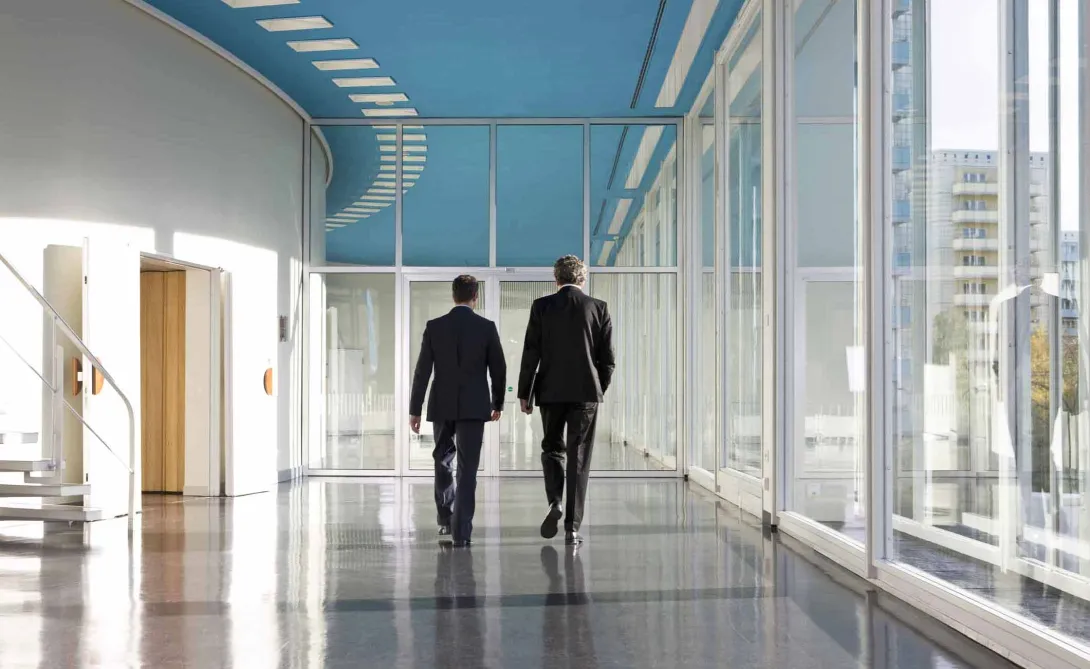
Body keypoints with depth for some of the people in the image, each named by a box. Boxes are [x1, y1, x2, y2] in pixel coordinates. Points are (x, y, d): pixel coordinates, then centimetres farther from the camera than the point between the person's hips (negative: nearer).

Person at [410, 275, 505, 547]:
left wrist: (414, 410, 4)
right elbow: (499, 369, 1)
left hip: (441, 406, 1)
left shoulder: (434, 327, -1)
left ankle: (446, 523, 17)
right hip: (473, 407, -1)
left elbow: (422, 371, -1)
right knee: (467, 469, 1)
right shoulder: (487, 327, -3)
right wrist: (497, 404, 14)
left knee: (443, 462, 17)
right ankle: (461, 531, -2)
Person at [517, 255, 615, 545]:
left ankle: (555, 501, -5)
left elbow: (531, 353, -3)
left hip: (550, 391, 0)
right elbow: (608, 358, 1)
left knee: (552, 448, 18)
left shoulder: (541, 306, -1)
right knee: (579, 458, 4)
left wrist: (524, 393, 4)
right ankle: (572, 527, 2)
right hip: (586, 391, 0)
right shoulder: (599, 308, 1)